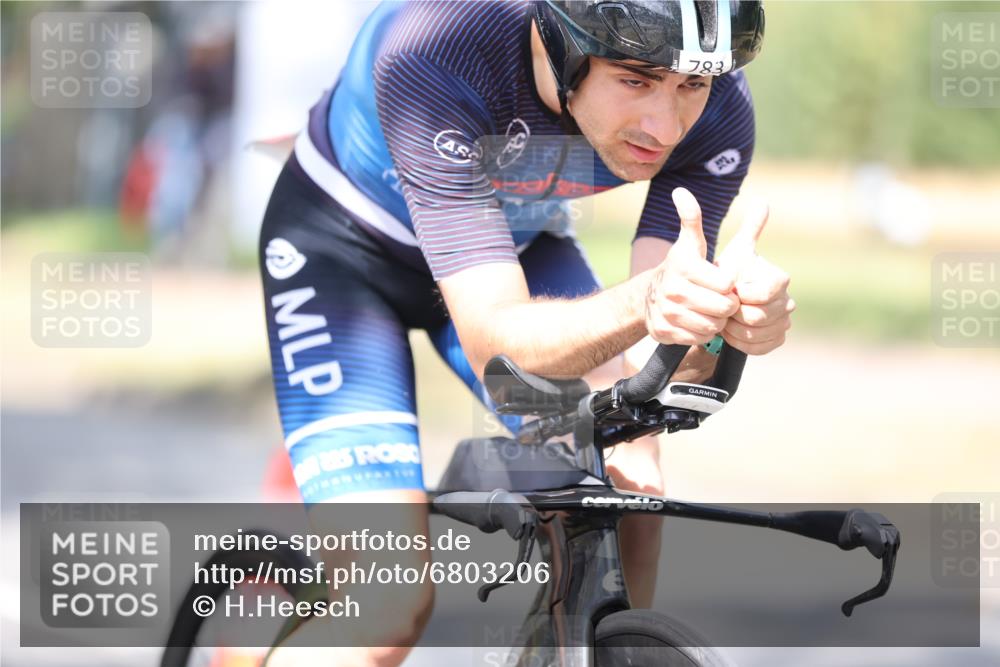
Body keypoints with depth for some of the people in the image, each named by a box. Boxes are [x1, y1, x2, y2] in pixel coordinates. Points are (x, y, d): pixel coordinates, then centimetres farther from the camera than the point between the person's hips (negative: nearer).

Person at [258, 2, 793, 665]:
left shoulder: (719, 111, -26)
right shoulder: (436, 56, -39)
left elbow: (646, 361, -26)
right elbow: (496, 342, -41)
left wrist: (727, 316, -48)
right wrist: (645, 302, -60)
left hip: (520, 241, 4)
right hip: (347, 243, -4)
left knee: (626, 497, -19)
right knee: (387, 606, -19)